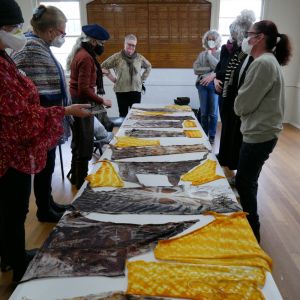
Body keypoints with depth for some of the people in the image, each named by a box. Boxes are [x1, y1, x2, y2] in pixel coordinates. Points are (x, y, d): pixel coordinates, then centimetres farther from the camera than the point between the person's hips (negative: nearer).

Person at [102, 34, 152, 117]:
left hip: (136, 91, 2)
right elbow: (103, 66, 5)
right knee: (123, 115, 3)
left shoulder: (139, 57, 6)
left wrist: (142, 79, 14)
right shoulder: (116, 57, -2)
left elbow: (148, 67, 23)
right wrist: (112, 78, 1)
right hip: (121, 91, -2)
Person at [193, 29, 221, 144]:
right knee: (203, 112, 6)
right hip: (203, 85, 2)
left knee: (213, 113, -1)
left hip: (214, 85, -2)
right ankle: (204, 135, 18)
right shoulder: (202, 54, 10)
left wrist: (209, 55, -8)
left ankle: (212, 136, 10)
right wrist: (209, 69, -9)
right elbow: (196, 69, 1)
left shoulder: (220, 54, 2)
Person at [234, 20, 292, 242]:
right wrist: (243, 109, 1)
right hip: (261, 131, 10)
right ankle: (249, 223, 36)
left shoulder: (263, 63, -19)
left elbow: (243, 103, -18)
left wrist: (239, 108, 2)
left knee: (244, 183, 2)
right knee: (247, 181, 19)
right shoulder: (269, 61, 14)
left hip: (259, 134, -10)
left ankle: (252, 232, 18)